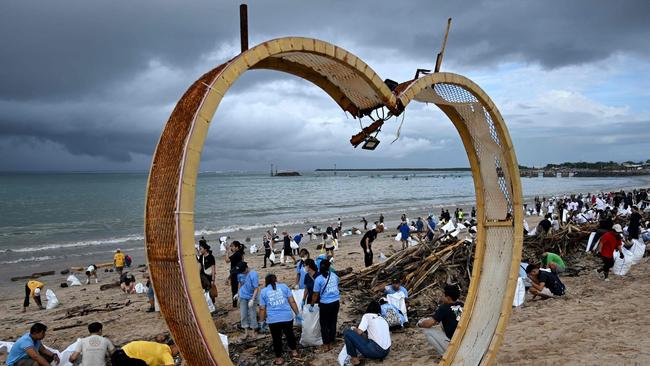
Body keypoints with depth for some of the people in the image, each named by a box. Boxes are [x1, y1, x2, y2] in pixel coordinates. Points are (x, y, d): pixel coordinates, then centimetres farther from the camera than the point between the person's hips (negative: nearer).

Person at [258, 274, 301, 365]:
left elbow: (262, 308, 4)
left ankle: (279, 358, 19)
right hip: (287, 317, 1)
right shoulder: (283, 286, 8)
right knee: (289, 334, 22)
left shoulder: (263, 291, 7)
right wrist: (297, 313, 9)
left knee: (276, 338, 12)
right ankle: (294, 351, 35)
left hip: (273, 319, -1)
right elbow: (292, 301, 3)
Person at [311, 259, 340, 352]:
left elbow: (315, 294, -9)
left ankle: (326, 345, 15)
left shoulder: (318, 279, -14)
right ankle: (331, 343, 26)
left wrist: (312, 305, 5)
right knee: (333, 323, 16)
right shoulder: (334, 275, -1)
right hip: (336, 302, 4)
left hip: (325, 304, -4)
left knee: (324, 325, 10)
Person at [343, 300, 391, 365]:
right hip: (386, 352, 8)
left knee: (347, 333, 0)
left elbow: (359, 332, -7)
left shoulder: (367, 316, 3)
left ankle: (355, 360, 4)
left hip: (375, 351, -8)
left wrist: (353, 329, 16)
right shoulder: (383, 320, 22)